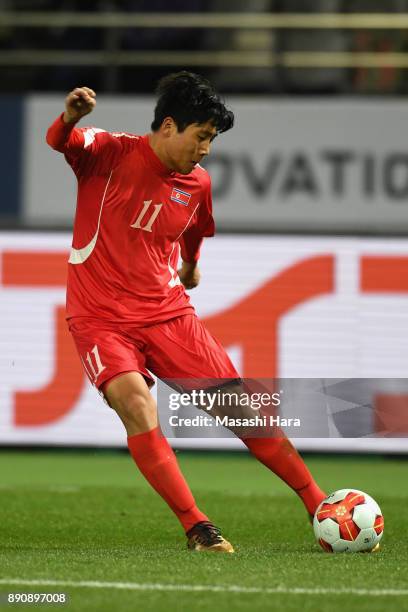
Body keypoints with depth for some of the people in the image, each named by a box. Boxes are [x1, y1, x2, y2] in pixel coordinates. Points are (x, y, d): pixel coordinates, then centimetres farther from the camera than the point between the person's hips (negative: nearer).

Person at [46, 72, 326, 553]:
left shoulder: (197, 184, 5)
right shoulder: (111, 153, -9)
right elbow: (58, 142, -29)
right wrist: (71, 116, -50)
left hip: (169, 313, 4)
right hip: (102, 319, -4)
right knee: (135, 402, -29)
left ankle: (319, 507, 14)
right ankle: (196, 527, -23)